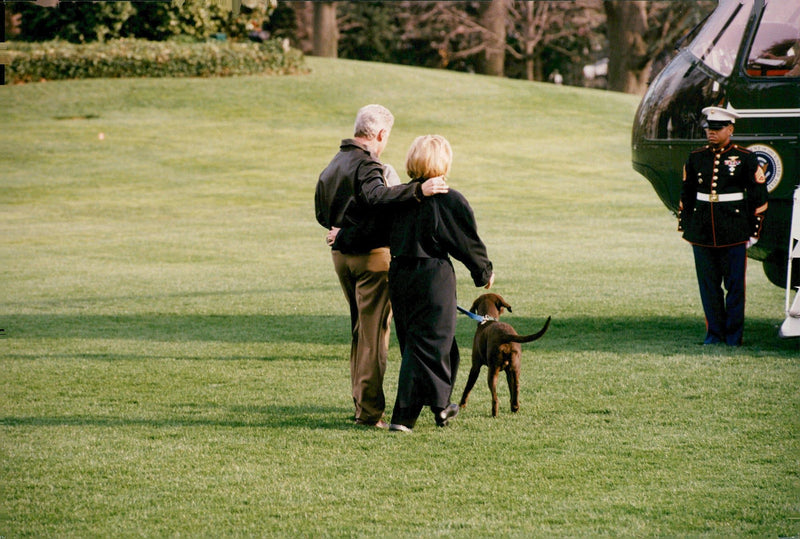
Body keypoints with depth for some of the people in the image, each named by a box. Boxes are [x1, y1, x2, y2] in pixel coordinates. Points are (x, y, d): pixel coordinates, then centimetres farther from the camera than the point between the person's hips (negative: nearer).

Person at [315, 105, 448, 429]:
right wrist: (418, 191, -47)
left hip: (341, 256, 9)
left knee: (359, 330, 18)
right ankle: (369, 411, -5)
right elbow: (377, 196, -38)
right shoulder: (366, 166, -17)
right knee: (374, 333, -4)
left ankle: (361, 402, 23)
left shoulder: (333, 166, 13)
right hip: (371, 256, -9)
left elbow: (322, 213, 19)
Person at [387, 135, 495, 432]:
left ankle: (440, 406, 34)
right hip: (433, 276, -6)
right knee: (426, 346, 0)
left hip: (398, 274, 6)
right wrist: (484, 272, 13)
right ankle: (403, 416, -2)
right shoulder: (450, 201, -11)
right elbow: (469, 243, -3)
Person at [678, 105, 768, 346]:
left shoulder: (745, 158, -1)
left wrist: (754, 231, 0)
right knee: (708, 284, 5)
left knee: (735, 283, 1)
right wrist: (684, 226, 14)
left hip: (734, 233, -3)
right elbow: (686, 195, 17)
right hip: (702, 232, 3)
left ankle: (734, 334, 10)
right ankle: (714, 331, 15)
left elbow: (759, 197, 2)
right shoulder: (696, 158, 7)